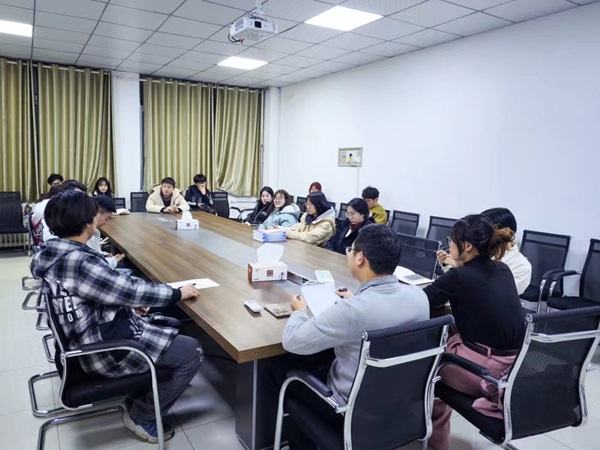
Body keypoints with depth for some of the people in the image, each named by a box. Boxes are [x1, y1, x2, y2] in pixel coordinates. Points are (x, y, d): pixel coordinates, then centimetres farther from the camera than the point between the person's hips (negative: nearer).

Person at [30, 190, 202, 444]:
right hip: (107, 350, -10)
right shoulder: (79, 262, -30)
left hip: (95, 334, 10)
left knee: (171, 326, 22)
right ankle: (141, 415, 9)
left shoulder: (52, 253, 1)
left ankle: (140, 394, 28)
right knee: (191, 352, -9)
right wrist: (178, 294, -13)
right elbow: (129, 291, -25)